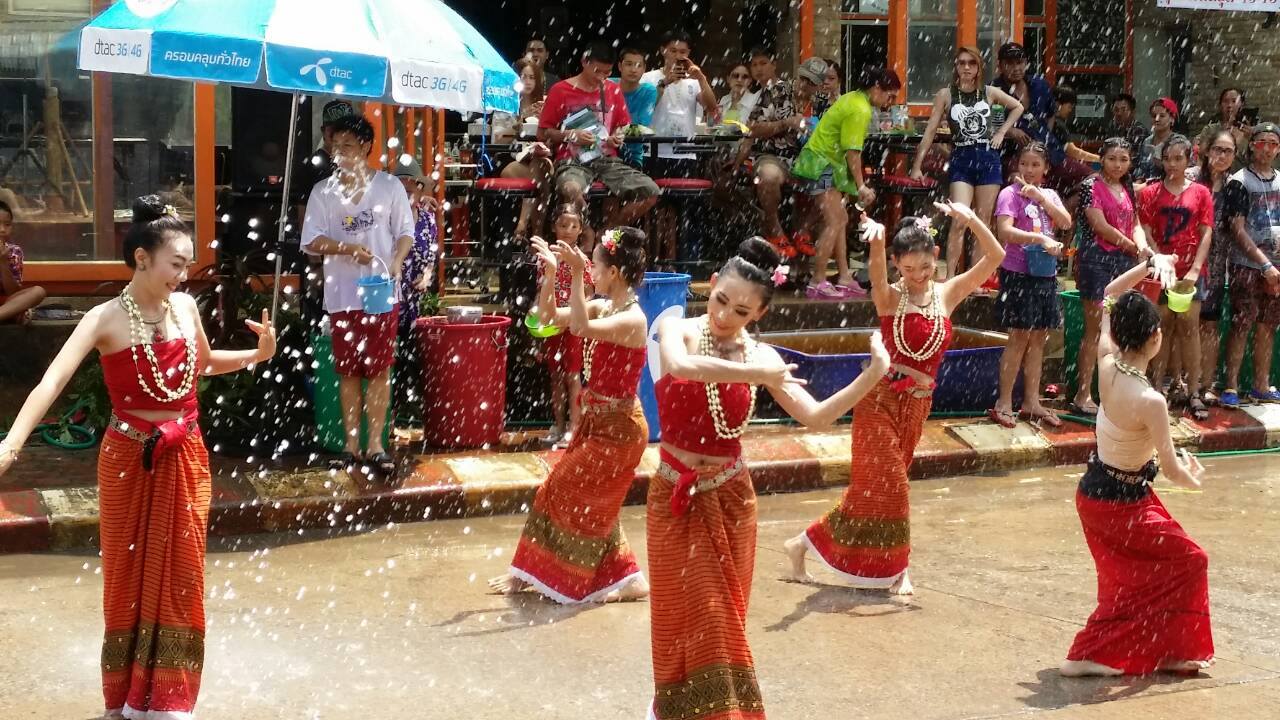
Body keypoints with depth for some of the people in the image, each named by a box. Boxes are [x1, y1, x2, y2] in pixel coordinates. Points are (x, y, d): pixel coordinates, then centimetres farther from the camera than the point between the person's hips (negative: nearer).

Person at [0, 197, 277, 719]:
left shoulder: (185, 306, 1)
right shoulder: (106, 319, -14)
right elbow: (53, 381, -29)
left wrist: (258, 354, 5)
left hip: (185, 458, 4)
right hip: (129, 460, -4)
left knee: (180, 577, 6)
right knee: (129, 578, 6)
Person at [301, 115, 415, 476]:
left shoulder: (389, 186, 2)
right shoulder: (323, 192, 4)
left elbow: (405, 232, 4)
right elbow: (312, 241, 0)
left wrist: (397, 261, -15)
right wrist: (347, 249, -16)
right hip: (342, 295, 1)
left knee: (379, 370, -1)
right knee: (348, 371, 6)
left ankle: (375, 444, 5)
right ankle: (351, 444, 12)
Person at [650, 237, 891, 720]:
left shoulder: (760, 356, -2)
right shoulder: (677, 329, -10)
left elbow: (815, 416, -7)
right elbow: (680, 366, -34)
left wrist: (873, 375, -17)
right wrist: (755, 377, -32)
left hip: (730, 498, 2)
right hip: (676, 497, -2)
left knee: (722, 617, 10)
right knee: (689, 616, 0)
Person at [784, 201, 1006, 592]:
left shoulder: (948, 293, 1)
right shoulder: (890, 297, -9)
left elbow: (995, 256, -5)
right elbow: (877, 274, -33)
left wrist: (971, 219, -21)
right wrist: (877, 242, -54)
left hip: (917, 403, 5)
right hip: (881, 397, -5)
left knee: (880, 485, 10)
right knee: (888, 484, -4)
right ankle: (896, 567, 11)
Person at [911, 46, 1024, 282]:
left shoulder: (990, 92, 5)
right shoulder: (945, 95, 0)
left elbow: (1018, 107, 22)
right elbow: (930, 132, -1)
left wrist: (1001, 132, 9)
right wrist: (917, 166, -5)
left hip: (988, 159, 2)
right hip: (961, 160, -2)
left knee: (982, 222, 4)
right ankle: (950, 277, -14)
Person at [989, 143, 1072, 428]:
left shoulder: (1050, 195, 12)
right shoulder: (1011, 194, -6)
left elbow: (1066, 223, -3)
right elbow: (1005, 231, -20)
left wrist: (1040, 197, -11)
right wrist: (1041, 239, -27)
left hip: (1045, 275, 6)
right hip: (1018, 274, -6)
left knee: (1038, 339, 9)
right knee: (1019, 338, -5)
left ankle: (1031, 401, 16)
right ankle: (1004, 403, 2)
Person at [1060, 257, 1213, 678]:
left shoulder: (1107, 366, -11)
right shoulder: (1150, 402, -29)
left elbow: (1110, 297, 5)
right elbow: (1172, 470, -18)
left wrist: (1148, 265, 0)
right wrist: (1194, 479, 3)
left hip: (1092, 493, 7)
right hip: (1124, 504, -7)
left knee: (1129, 580, 22)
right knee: (1188, 561, 12)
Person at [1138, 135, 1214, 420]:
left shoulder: (1201, 193, 5)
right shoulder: (1150, 193, 5)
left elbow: (1206, 234, 0)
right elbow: (1146, 233, 0)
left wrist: (1195, 270, -11)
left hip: (1191, 271, -1)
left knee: (1189, 326, -3)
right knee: (1162, 327, 4)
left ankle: (1193, 393, -2)